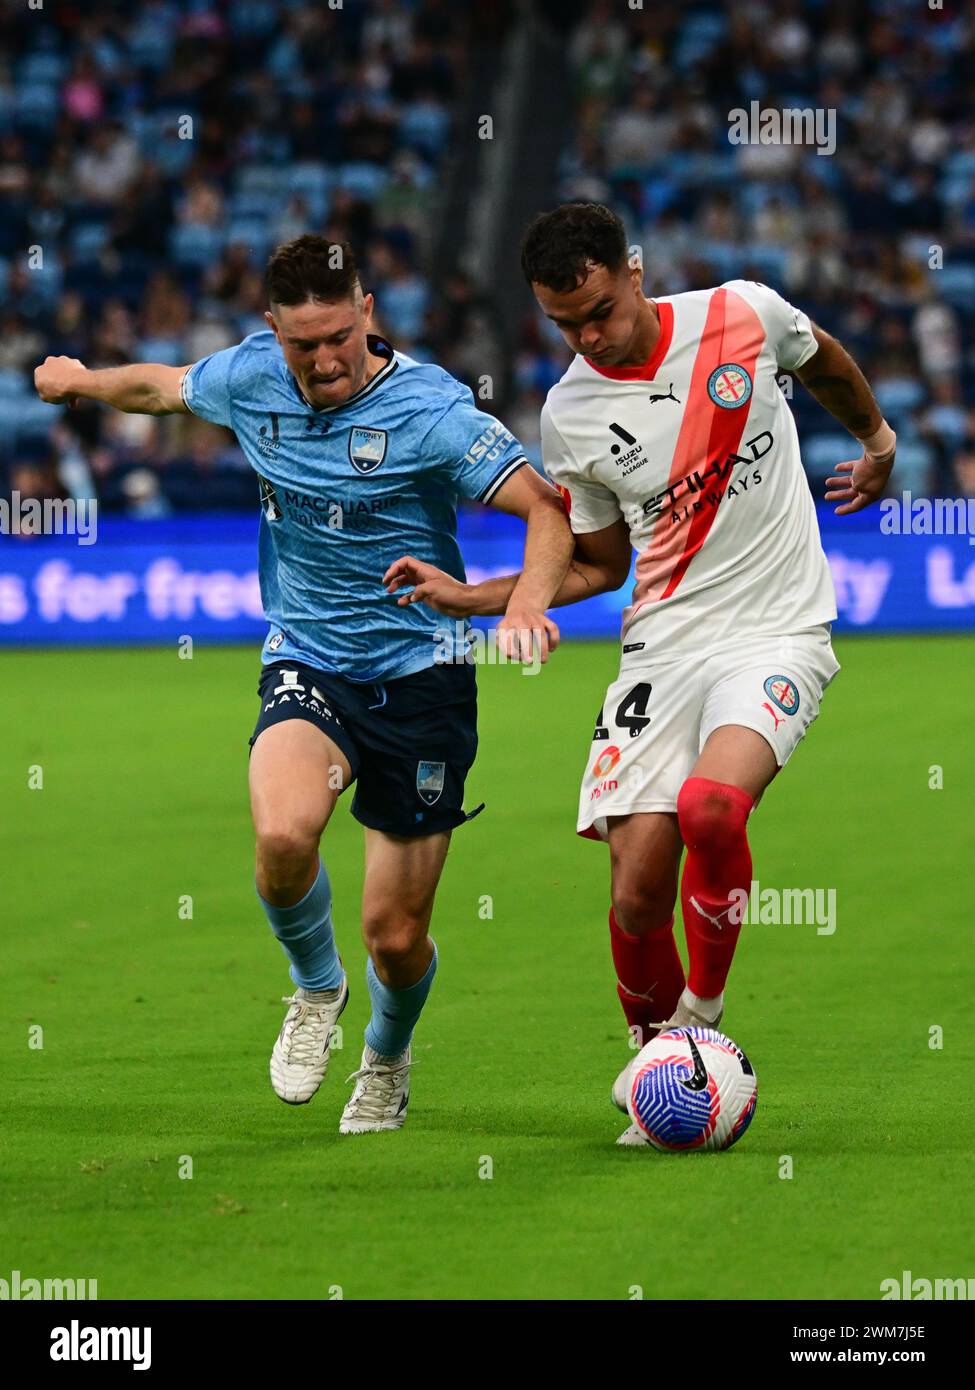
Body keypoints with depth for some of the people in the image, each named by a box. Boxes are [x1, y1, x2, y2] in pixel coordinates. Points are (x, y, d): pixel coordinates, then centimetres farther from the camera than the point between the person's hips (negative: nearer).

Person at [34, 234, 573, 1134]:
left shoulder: (429, 408, -17)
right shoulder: (251, 378, -4)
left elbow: (550, 510, -22)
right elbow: (163, 386, 20)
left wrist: (528, 600, -42)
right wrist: (81, 381, 38)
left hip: (420, 677, -2)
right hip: (306, 664, 2)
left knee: (397, 937, 1)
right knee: (283, 833, -31)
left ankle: (387, 1059, 38)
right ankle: (316, 987, 2)